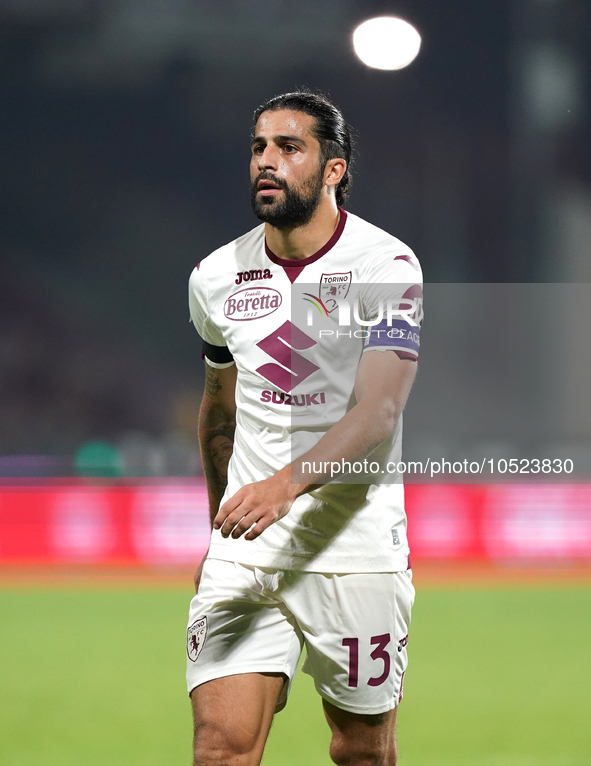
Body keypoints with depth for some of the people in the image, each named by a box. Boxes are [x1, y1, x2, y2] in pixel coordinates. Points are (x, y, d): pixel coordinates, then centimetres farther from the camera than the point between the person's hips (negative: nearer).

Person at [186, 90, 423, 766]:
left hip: (355, 550, -3)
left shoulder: (385, 266, -8)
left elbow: (379, 411, -19)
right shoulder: (216, 277, 6)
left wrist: (285, 484, -35)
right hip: (244, 551, 3)